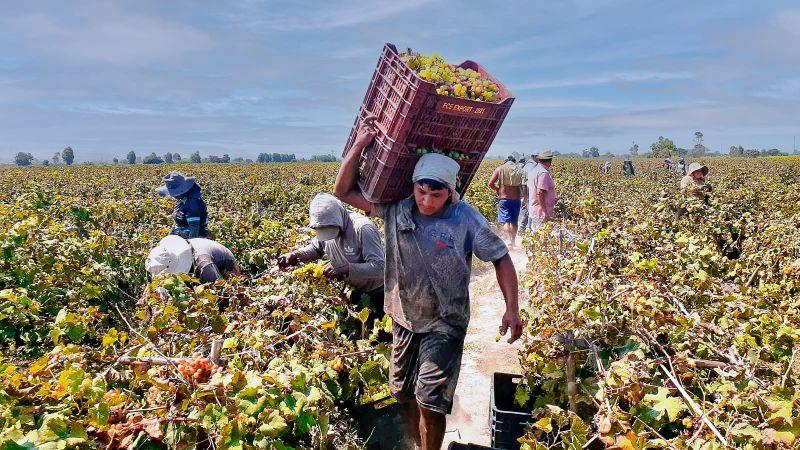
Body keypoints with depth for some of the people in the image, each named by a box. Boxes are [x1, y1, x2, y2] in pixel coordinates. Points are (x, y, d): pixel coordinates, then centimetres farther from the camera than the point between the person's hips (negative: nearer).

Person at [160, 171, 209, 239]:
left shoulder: (192, 202, -24)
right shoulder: (183, 200, 6)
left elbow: (194, 228, -26)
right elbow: (178, 222, 20)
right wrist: (170, 236, 23)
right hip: (181, 238, 9)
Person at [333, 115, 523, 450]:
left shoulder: (467, 219, -13)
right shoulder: (395, 209, -7)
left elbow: (501, 259, -5)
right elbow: (344, 191, -3)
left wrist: (512, 309, -14)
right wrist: (359, 145, -14)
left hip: (444, 324, -4)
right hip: (404, 320, 4)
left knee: (430, 401, -7)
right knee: (403, 394, 16)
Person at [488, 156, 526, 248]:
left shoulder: (500, 169, 2)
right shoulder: (520, 171, 7)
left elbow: (491, 184, -4)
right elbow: (523, 187, -2)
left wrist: (497, 190, 13)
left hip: (504, 199, -3)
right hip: (516, 200, 3)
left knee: (505, 220, -5)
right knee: (514, 222, 12)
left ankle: (509, 240, -21)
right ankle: (513, 241, 18)